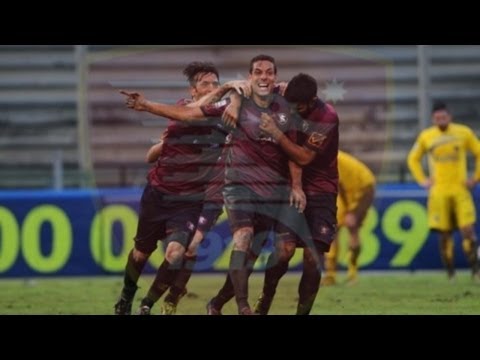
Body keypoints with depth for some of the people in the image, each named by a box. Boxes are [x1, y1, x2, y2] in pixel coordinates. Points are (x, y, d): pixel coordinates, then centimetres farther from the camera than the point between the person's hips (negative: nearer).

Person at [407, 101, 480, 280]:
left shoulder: (463, 133, 2)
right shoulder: (426, 136, 6)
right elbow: (413, 159, 20)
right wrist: (422, 180, 9)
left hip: (460, 190, -1)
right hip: (438, 191, 1)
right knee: (444, 234, -1)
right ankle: (450, 273, 8)